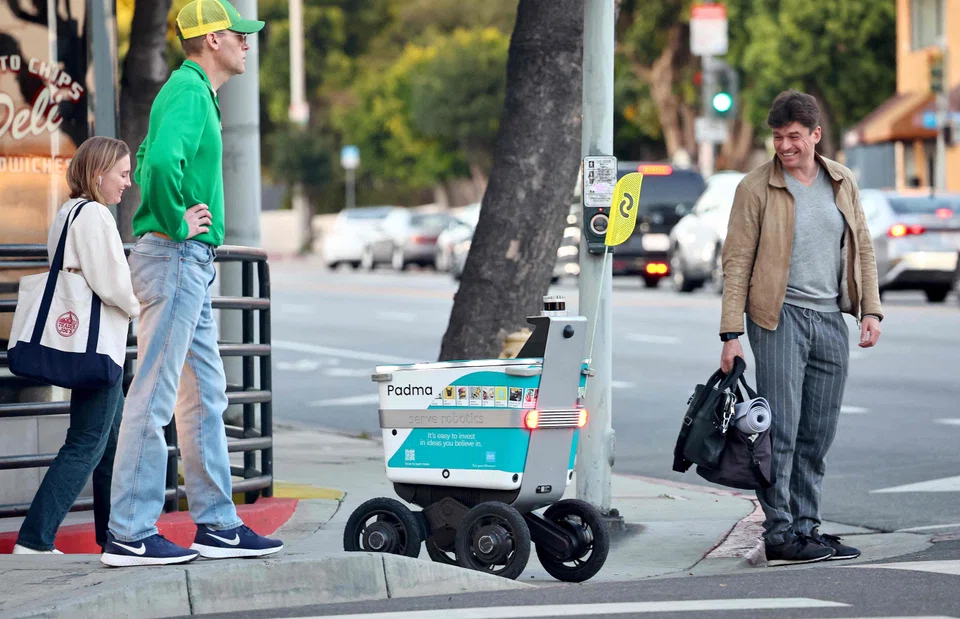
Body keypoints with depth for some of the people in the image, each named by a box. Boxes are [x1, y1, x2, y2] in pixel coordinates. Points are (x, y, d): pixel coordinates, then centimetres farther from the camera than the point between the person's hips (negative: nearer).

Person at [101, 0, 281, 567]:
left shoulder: (193, 93, 18)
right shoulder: (188, 92, -14)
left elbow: (151, 160, 31)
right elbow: (163, 160, -32)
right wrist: (176, 223, -20)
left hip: (192, 264, 11)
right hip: (174, 259, -11)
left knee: (205, 394, 12)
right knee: (154, 396, -8)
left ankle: (217, 525, 17)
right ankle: (129, 535, -6)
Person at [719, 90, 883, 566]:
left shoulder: (843, 182, 10)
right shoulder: (756, 188, -4)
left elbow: (862, 247, 16)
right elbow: (737, 261, -5)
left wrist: (871, 310, 6)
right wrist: (731, 334, -11)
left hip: (831, 318, 5)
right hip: (780, 315, -5)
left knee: (817, 436, 8)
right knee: (781, 430, -8)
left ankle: (806, 528, 15)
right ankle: (778, 534, -5)